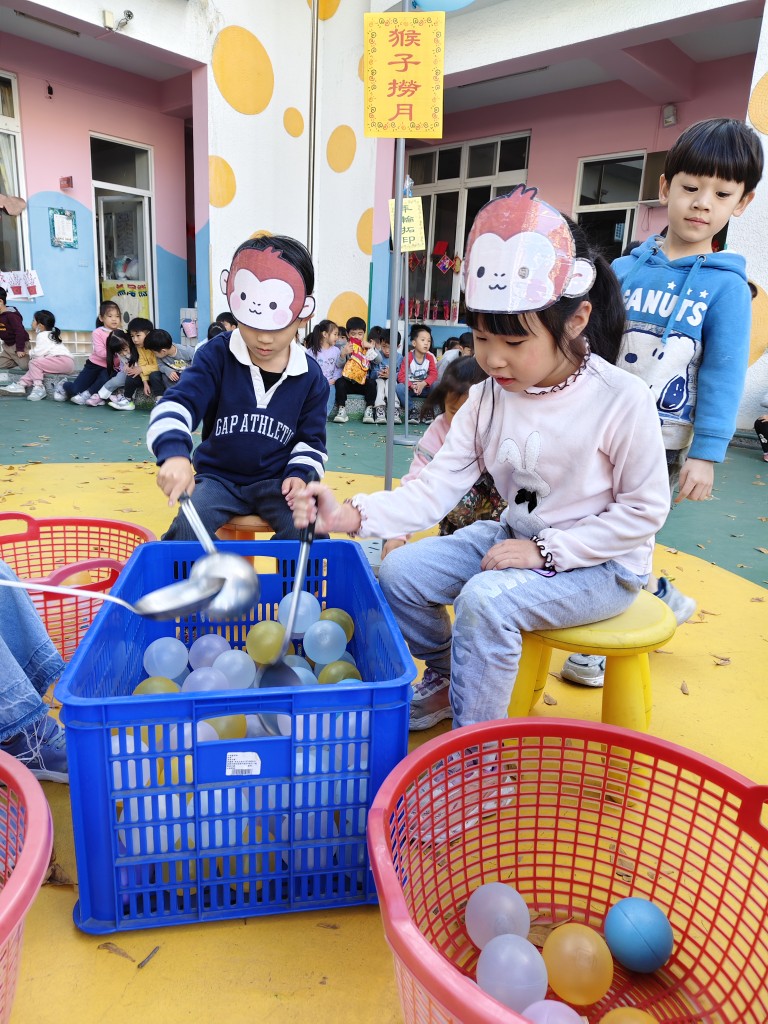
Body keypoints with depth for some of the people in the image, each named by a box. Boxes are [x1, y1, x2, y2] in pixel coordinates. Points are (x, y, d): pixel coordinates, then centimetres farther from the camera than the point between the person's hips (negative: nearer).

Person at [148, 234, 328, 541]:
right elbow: (176, 404, -18)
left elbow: (311, 438, 9)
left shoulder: (310, 376, -1)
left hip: (275, 481, 1)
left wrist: (300, 473, -12)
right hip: (218, 477, -1)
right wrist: (174, 453, -39)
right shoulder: (218, 356, -8)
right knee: (186, 532, -27)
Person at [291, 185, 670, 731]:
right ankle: (446, 679, 21)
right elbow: (435, 488, -11)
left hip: (600, 563, -5)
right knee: (400, 572, -6)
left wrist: (545, 550, -22)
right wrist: (351, 515, -27)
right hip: (517, 537, 6)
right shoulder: (488, 397, -6)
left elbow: (643, 511, -14)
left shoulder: (622, 399, -20)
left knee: (487, 599, -31)